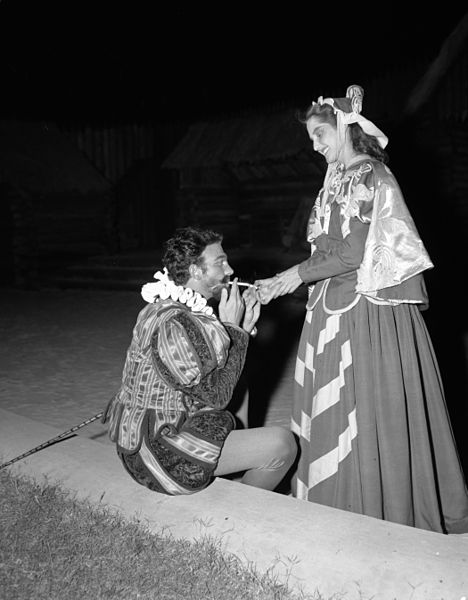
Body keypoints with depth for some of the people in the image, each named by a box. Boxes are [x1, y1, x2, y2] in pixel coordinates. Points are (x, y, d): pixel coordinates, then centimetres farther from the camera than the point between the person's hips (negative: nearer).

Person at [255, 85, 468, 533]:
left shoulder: (369, 176, -10)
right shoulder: (338, 179, 15)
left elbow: (357, 252, -17)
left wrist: (300, 272, -15)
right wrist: (283, 284, 11)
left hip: (368, 310, -8)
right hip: (335, 309, 8)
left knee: (369, 410, 1)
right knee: (335, 413, 12)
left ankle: (385, 512, 18)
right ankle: (343, 504, 26)